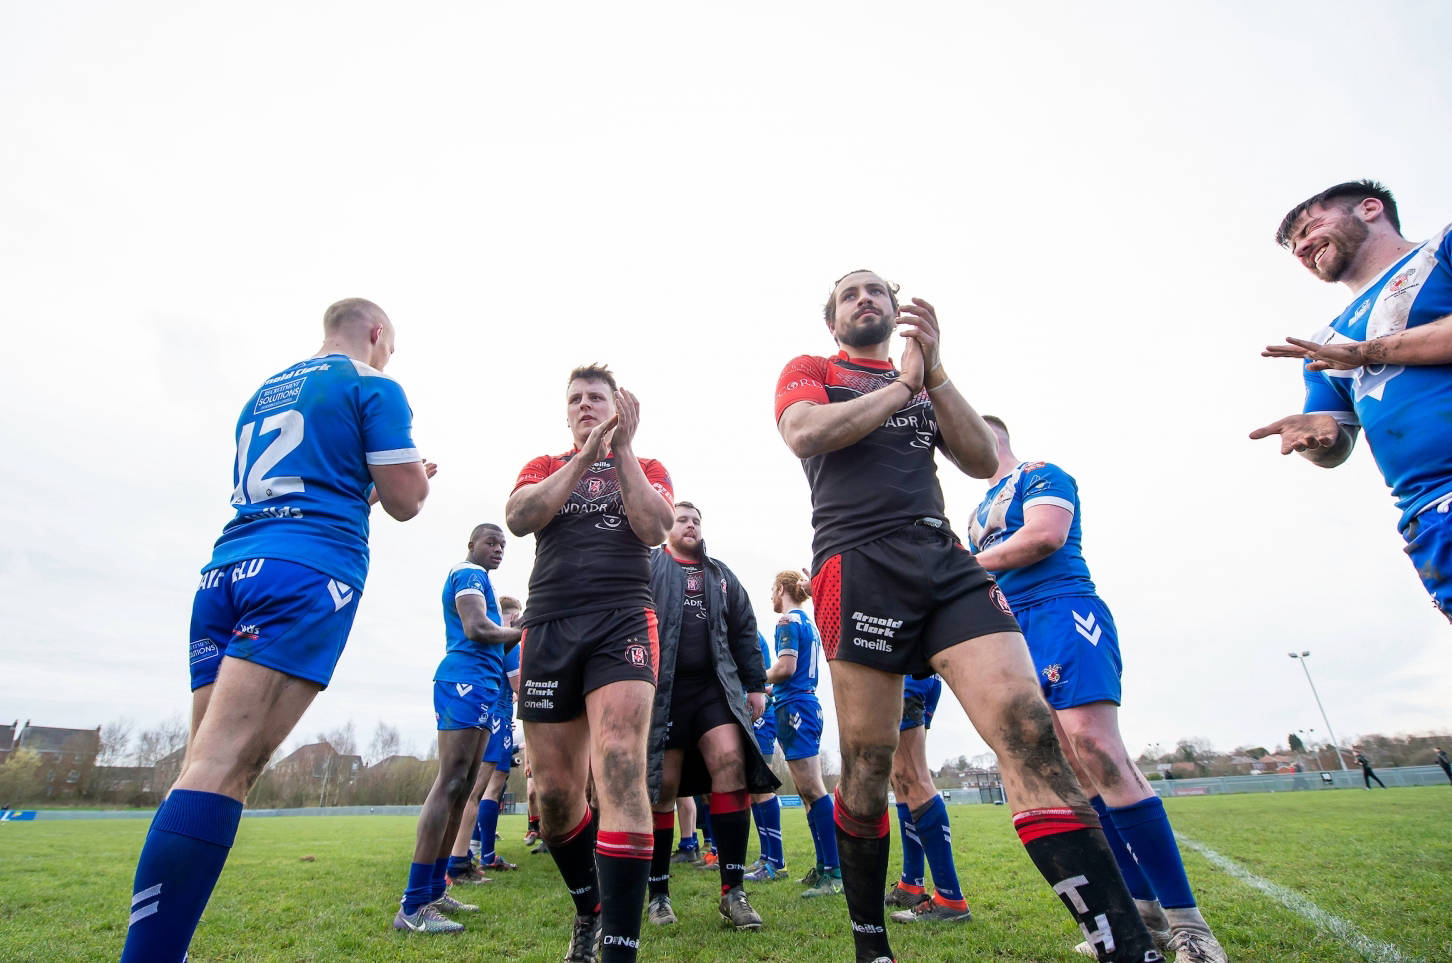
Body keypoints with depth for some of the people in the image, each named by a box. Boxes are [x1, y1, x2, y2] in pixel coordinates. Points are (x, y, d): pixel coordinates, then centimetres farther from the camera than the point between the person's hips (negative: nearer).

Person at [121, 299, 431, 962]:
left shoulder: (264, 392, 27)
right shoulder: (373, 386, 4)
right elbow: (405, 501, 0)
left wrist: (363, 483, 41)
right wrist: (411, 472, 22)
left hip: (225, 571, 7)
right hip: (310, 570, -7)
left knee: (204, 767, 5)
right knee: (223, 769, -15)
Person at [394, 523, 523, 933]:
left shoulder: (471, 578, 26)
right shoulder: (470, 574, -4)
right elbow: (477, 629, -19)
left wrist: (520, 630, 9)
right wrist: (520, 632, -4)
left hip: (479, 686, 11)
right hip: (466, 682, -11)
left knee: (463, 786, 11)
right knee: (450, 782, -13)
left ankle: (434, 891, 18)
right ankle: (412, 906, -11)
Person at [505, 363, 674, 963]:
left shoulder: (647, 467, 17)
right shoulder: (544, 467, 20)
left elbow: (654, 528, -4)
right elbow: (519, 518, -2)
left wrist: (622, 449, -4)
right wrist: (584, 457, -8)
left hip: (622, 621, -2)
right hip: (548, 625, 3)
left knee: (621, 775, -20)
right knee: (554, 794, 7)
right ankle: (588, 912, 32)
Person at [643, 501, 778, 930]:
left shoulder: (721, 575, 18)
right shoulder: (648, 567, 6)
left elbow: (744, 632, 17)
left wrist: (755, 683, 11)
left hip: (715, 686, 3)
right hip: (663, 689, -2)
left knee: (730, 761, -15)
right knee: (662, 786, 3)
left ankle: (732, 891, -5)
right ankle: (658, 893, 20)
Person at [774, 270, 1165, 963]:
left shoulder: (925, 380, 27)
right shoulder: (809, 371, 17)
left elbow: (983, 461, 12)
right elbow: (804, 435, -7)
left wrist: (933, 371, 2)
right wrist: (902, 384, 1)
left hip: (944, 560, 4)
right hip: (858, 562, -3)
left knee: (1028, 731, -14)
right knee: (866, 767, 0)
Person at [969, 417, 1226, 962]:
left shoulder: (1040, 475, 4)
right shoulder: (981, 511, 27)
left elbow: (1046, 535, -14)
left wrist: (973, 563, -5)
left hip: (1061, 612, -8)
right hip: (1013, 635, 8)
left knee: (1095, 750, -19)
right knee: (1074, 773, 3)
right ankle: (1145, 912, 10)